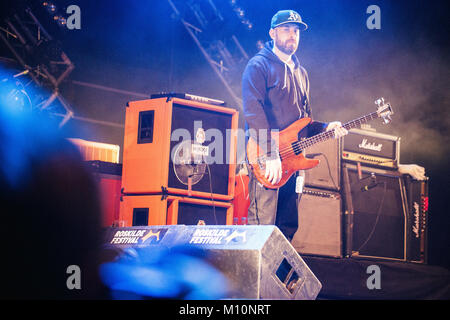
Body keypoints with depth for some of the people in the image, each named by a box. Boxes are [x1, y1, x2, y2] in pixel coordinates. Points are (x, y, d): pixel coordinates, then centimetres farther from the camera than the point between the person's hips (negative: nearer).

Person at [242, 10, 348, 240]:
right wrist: (270, 153, -25)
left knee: (288, 227, 9)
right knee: (262, 226, -12)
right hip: (267, 160, -8)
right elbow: (253, 111, -17)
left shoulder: (300, 73, 23)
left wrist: (324, 129, 6)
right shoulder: (259, 65, -3)